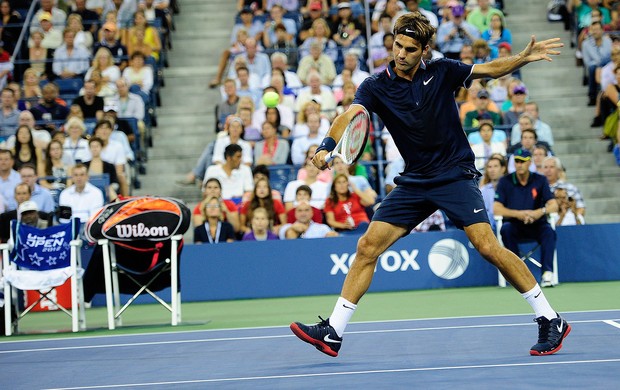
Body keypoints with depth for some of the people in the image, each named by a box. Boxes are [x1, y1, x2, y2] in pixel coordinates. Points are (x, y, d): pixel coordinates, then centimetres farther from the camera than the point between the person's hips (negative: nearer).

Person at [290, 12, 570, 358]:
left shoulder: (441, 72, -4)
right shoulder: (376, 86, -4)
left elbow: (489, 70, 7)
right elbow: (350, 116, -21)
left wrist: (524, 57, -11)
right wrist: (327, 147, -40)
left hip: (455, 174, -3)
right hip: (414, 182, 3)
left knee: (488, 247, -18)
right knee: (368, 247, -4)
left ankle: (551, 320, -9)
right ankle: (333, 333, 4)